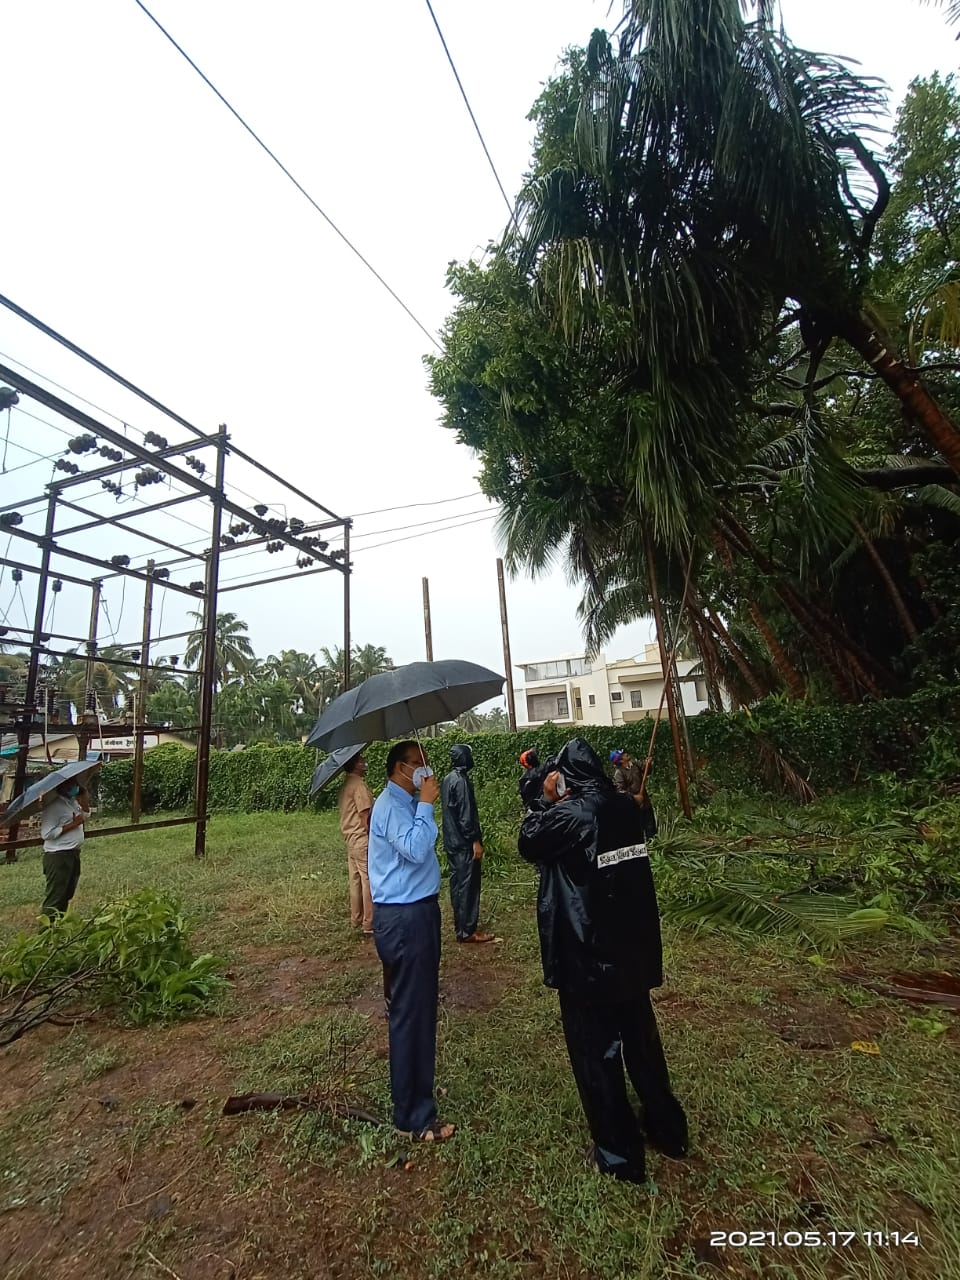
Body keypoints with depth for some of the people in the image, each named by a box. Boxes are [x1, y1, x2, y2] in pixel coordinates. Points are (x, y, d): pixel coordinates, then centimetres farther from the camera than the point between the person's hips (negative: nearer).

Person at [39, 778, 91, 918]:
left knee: (66, 895, 20)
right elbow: (46, 834, -24)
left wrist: (83, 796, 5)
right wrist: (72, 825, -20)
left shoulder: (73, 801, 8)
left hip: (73, 854, 9)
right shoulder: (53, 806, -19)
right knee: (55, 897, -4)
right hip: (58, 856, -9)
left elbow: (86, 815, 20)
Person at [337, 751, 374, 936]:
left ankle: (356, 920, 27)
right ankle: (369, 925, 5)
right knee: (369, 882, -1)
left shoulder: (345, 785, 11)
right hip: (363, 840, -9)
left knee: (355, 881, 17)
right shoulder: (359, 785, -18)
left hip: (351, 839, 9)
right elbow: (365, 818, -20)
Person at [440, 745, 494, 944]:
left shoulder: (447, 779, 11)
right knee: (468, 885, -2)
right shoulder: (461, 780, -18)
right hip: (464, 842, -9)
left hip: (452, 840, 9)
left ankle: (460, 925, 24)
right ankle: (467, 931, 3)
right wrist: (475, 840, -16)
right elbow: (465, 814, -21)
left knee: (457, 883, 15)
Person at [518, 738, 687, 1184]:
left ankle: (620, 1155, 29)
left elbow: (527, 842, -8)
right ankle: (667, 1129, 44)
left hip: (586, 954, -6)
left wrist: (547, 799, -1)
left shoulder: (567, 815, -23)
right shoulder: (627, 808, -6)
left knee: (597, 1052, 14)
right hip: (634, 948, 7)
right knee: (642, 1040, 26)